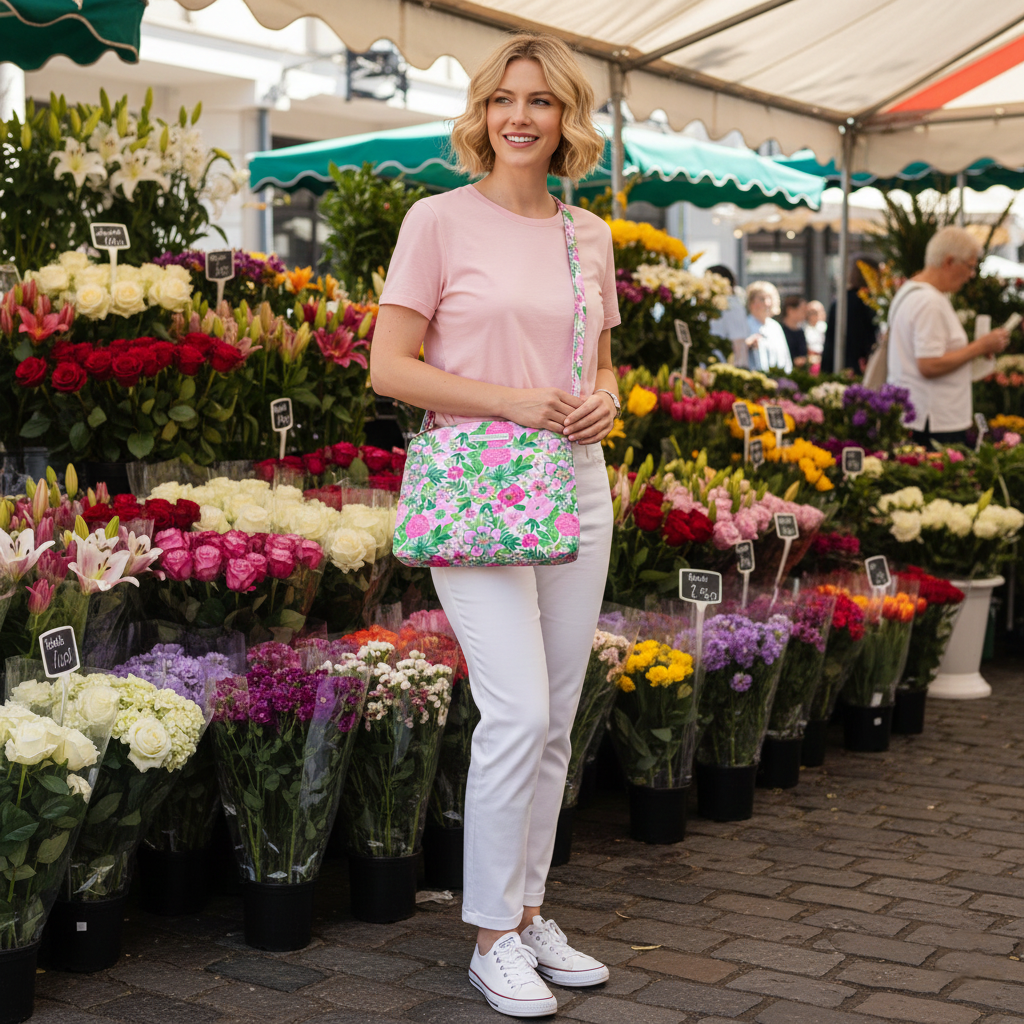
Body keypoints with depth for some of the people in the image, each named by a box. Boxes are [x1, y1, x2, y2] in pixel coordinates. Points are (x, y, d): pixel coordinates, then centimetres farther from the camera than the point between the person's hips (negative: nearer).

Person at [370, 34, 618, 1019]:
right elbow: (389, 367, -6)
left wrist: (603, 401, -1)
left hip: (576, 485, 6)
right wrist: (510, 401, -15)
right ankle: (492, 936, 3)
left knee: (556, 719, 9)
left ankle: (528, 911, 24)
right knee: (517, 710, -13)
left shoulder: (589, 235, 12)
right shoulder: (441, 220, -3)